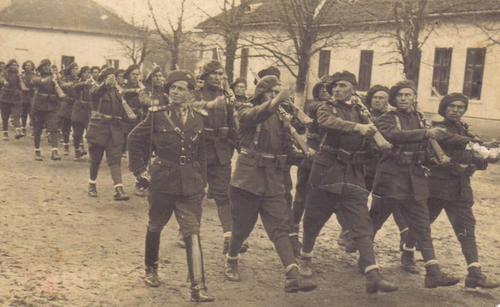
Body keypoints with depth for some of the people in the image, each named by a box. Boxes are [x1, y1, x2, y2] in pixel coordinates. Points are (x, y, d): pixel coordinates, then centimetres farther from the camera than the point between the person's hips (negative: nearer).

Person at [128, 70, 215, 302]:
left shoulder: (198, 120, 4)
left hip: (190, 185, 1)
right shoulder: (157, 115, -4)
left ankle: (198, 288, -9)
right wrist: (140, 170, 1)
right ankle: (151, 270, 40)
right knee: (155, 227, 15)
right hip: (162, 181, -1)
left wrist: (202, 183, 12)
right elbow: (134, 139, 6)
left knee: (192, 234, -7)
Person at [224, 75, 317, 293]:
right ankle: (231, 262, 34)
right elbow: (254, 115, -28)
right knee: (242, 226, 7)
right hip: (248, 177, -3)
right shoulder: (247, 110, -1)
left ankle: (293, 277, -13)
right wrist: (276, 101, -41)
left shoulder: (279, 115, 13)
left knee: (280, 227, -5)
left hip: (273, 179, 4)